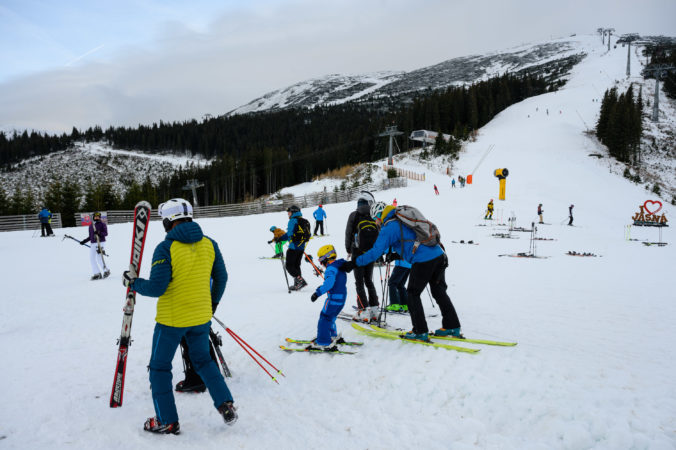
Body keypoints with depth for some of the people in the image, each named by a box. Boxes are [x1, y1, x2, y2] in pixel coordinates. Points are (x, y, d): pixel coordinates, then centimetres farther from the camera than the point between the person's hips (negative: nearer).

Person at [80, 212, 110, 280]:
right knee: (92, 259, 0)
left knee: (99, 259, -12)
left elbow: (106, 233, -9)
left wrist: (99, 233, -25)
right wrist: (84, 241, 14)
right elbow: (90, 237, 22)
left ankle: (106, 271, 4)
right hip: (93, 244, 6)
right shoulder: (91, 226, 16)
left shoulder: (102, 224, 0)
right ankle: (97, 274, 5)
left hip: (101, 242, -6)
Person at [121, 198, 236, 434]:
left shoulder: (166, 248, -17)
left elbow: (156, 288, -19)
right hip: (202, 317, 5)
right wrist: (213, 303, 23)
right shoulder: (209, 244, -1)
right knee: (203, 360, 24)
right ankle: (226, 406, 16)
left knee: (159, 366, 14)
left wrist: (132, 282, 0)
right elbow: (221, 278, 7)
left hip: (171, 319, -5)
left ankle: (167, 421, 20)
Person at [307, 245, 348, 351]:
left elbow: (329, 283, -34)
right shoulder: (339, 266, 14)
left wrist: (318, 292, -40)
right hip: (342, 296, 10)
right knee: (330, 317, 24)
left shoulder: (331, 268, -17)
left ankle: (324, 343, -6)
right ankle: (333, 336, 38)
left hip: (334, 297, -10)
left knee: (324, 318, -5)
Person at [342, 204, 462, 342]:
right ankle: (452, 327, 27)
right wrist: (397, 254, 35)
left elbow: (376, 252, -9)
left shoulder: (389, 228, -3)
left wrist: (354, 263, -4)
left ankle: (420, 332, 11)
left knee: (412, 294, 9)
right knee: (439, 292, 20)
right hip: (440, 255, 8)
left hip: (423, 261, -8)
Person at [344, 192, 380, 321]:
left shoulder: (354, 215, -5)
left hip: (358, 253, -3)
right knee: (369, 280, 16)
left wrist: (348, 250, 12)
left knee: (359, 282, 1)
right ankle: (374, 309, 13)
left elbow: (348, 233, -3)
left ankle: (364, 310, -6)